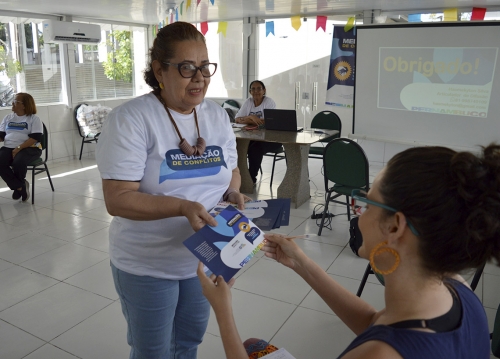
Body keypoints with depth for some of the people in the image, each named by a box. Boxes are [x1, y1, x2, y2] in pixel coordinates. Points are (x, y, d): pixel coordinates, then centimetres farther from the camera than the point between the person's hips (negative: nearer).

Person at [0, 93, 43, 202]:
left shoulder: (34, 118, 1)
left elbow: (35, 138, -10)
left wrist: (19, 148, -19)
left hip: (29, 148, -5)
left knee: (18, 162, -33)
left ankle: (17, 186, -2)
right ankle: (20, 186, -12)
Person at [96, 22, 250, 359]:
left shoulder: (218, 115, 0)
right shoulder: (130, 119, -19)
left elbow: (231, 169, 10)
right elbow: (118, 199, -22)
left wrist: (233, 192, -12)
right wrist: (182, 206, -34)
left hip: (204, 256, 5)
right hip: (147, 265, -5)